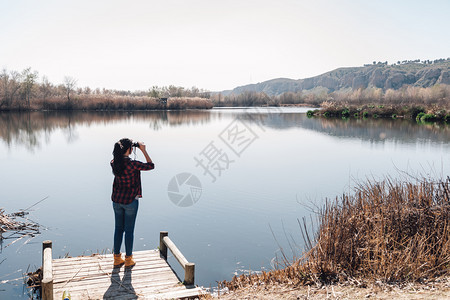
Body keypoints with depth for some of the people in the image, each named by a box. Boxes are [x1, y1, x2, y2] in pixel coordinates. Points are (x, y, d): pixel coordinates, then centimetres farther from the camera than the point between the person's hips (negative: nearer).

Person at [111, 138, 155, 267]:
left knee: (118, 228, 16)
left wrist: (133, 146, 14)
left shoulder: (114, 163, -4)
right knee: (129, 230, 7)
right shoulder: (132, 164, -22)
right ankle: (128, 259, 19)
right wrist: (143, 150, -6)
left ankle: (117, 258, 25)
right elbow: (151, 165, -11)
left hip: (117, 200, 5)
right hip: (130, 201, -5)